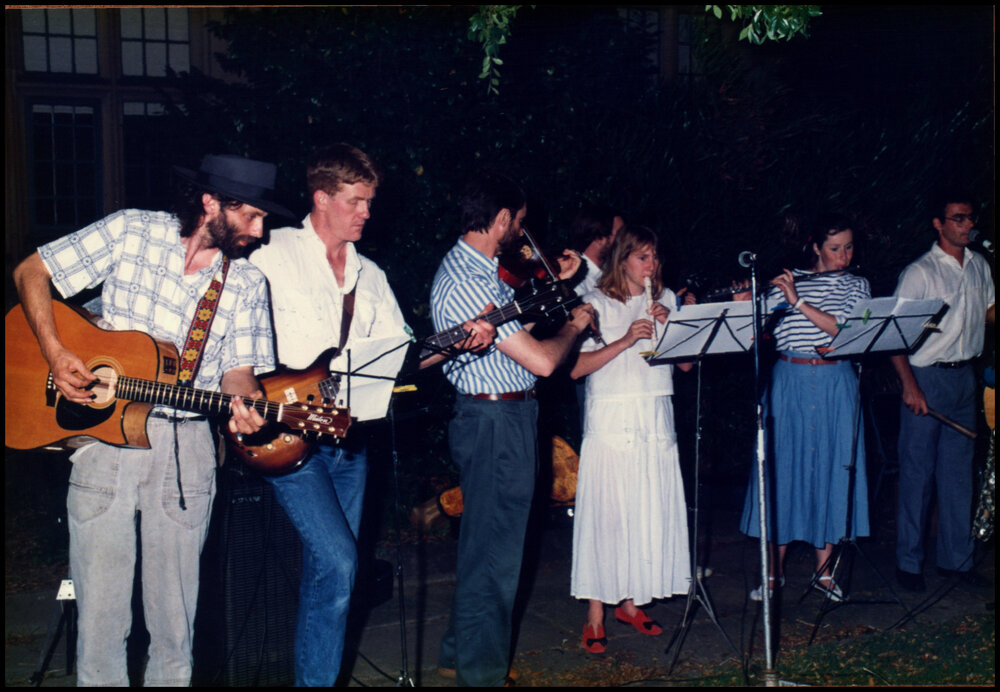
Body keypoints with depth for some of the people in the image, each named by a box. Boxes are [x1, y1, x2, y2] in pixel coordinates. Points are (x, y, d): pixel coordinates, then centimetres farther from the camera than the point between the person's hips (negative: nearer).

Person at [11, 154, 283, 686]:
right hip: (104, 429, -2)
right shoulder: (131, 232, -2)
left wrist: (241, 403, -19)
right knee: (100, 606, 2)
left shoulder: (246, 284, 5)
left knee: (175, 607, 7)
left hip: (186, 447, 2)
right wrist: (55, 355, -10)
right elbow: (30, 273, 2)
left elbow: (238, 368, 4)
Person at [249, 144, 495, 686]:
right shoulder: (273, 254, -3)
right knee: (337, 561, -17)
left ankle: (318, 672, 22)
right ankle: (315, 678, -4)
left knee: (334, 570, 10)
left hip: (348, 434, 6)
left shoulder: (369, 275, 15)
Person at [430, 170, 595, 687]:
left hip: (506, 417, 11)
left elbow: (512, 320, 26)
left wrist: (553, 283, 22)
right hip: (495, 423, -11)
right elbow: (540, 360, -24)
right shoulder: (466, 282, -23)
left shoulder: (475, 269, 9)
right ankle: (481, 672, 12)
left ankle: (459, 654, 34)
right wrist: (574, 324, -6)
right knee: (494, 552, 0)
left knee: (486, 543, 20)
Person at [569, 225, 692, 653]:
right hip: (611, 421, -5)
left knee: (652, 512, 6)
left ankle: (630, 602, 21)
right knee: (605, 513, -5)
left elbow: (686, 362, 9)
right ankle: (595, 615, 1)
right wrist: (625, 340, -17)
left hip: (656, 421, 5)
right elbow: (576, 367, -9)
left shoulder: (666, 301, 14)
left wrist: (670, 325, -6)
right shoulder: (597, 304, 0)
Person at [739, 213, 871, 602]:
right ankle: (775, 571, 10)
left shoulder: (857, 286, 7)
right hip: (789, 383, 0)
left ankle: (824, 571, 15)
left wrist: (798, 302, -18)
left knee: (831, 470, 3)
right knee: (783, 469, 1)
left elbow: (844, 329, -11)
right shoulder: (787, 282, 5)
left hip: (835, 385, 1)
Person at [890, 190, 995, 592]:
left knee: (959, 472, 11)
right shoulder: (919, 273, -10)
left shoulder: (979, 266, 10)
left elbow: (990, 311, 23)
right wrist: (910, 385, -20)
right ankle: (908, 563, 9)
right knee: (917, 472, -1)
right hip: (926, 378, -6)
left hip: (965, 377, 6)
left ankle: (956, 558, 22)